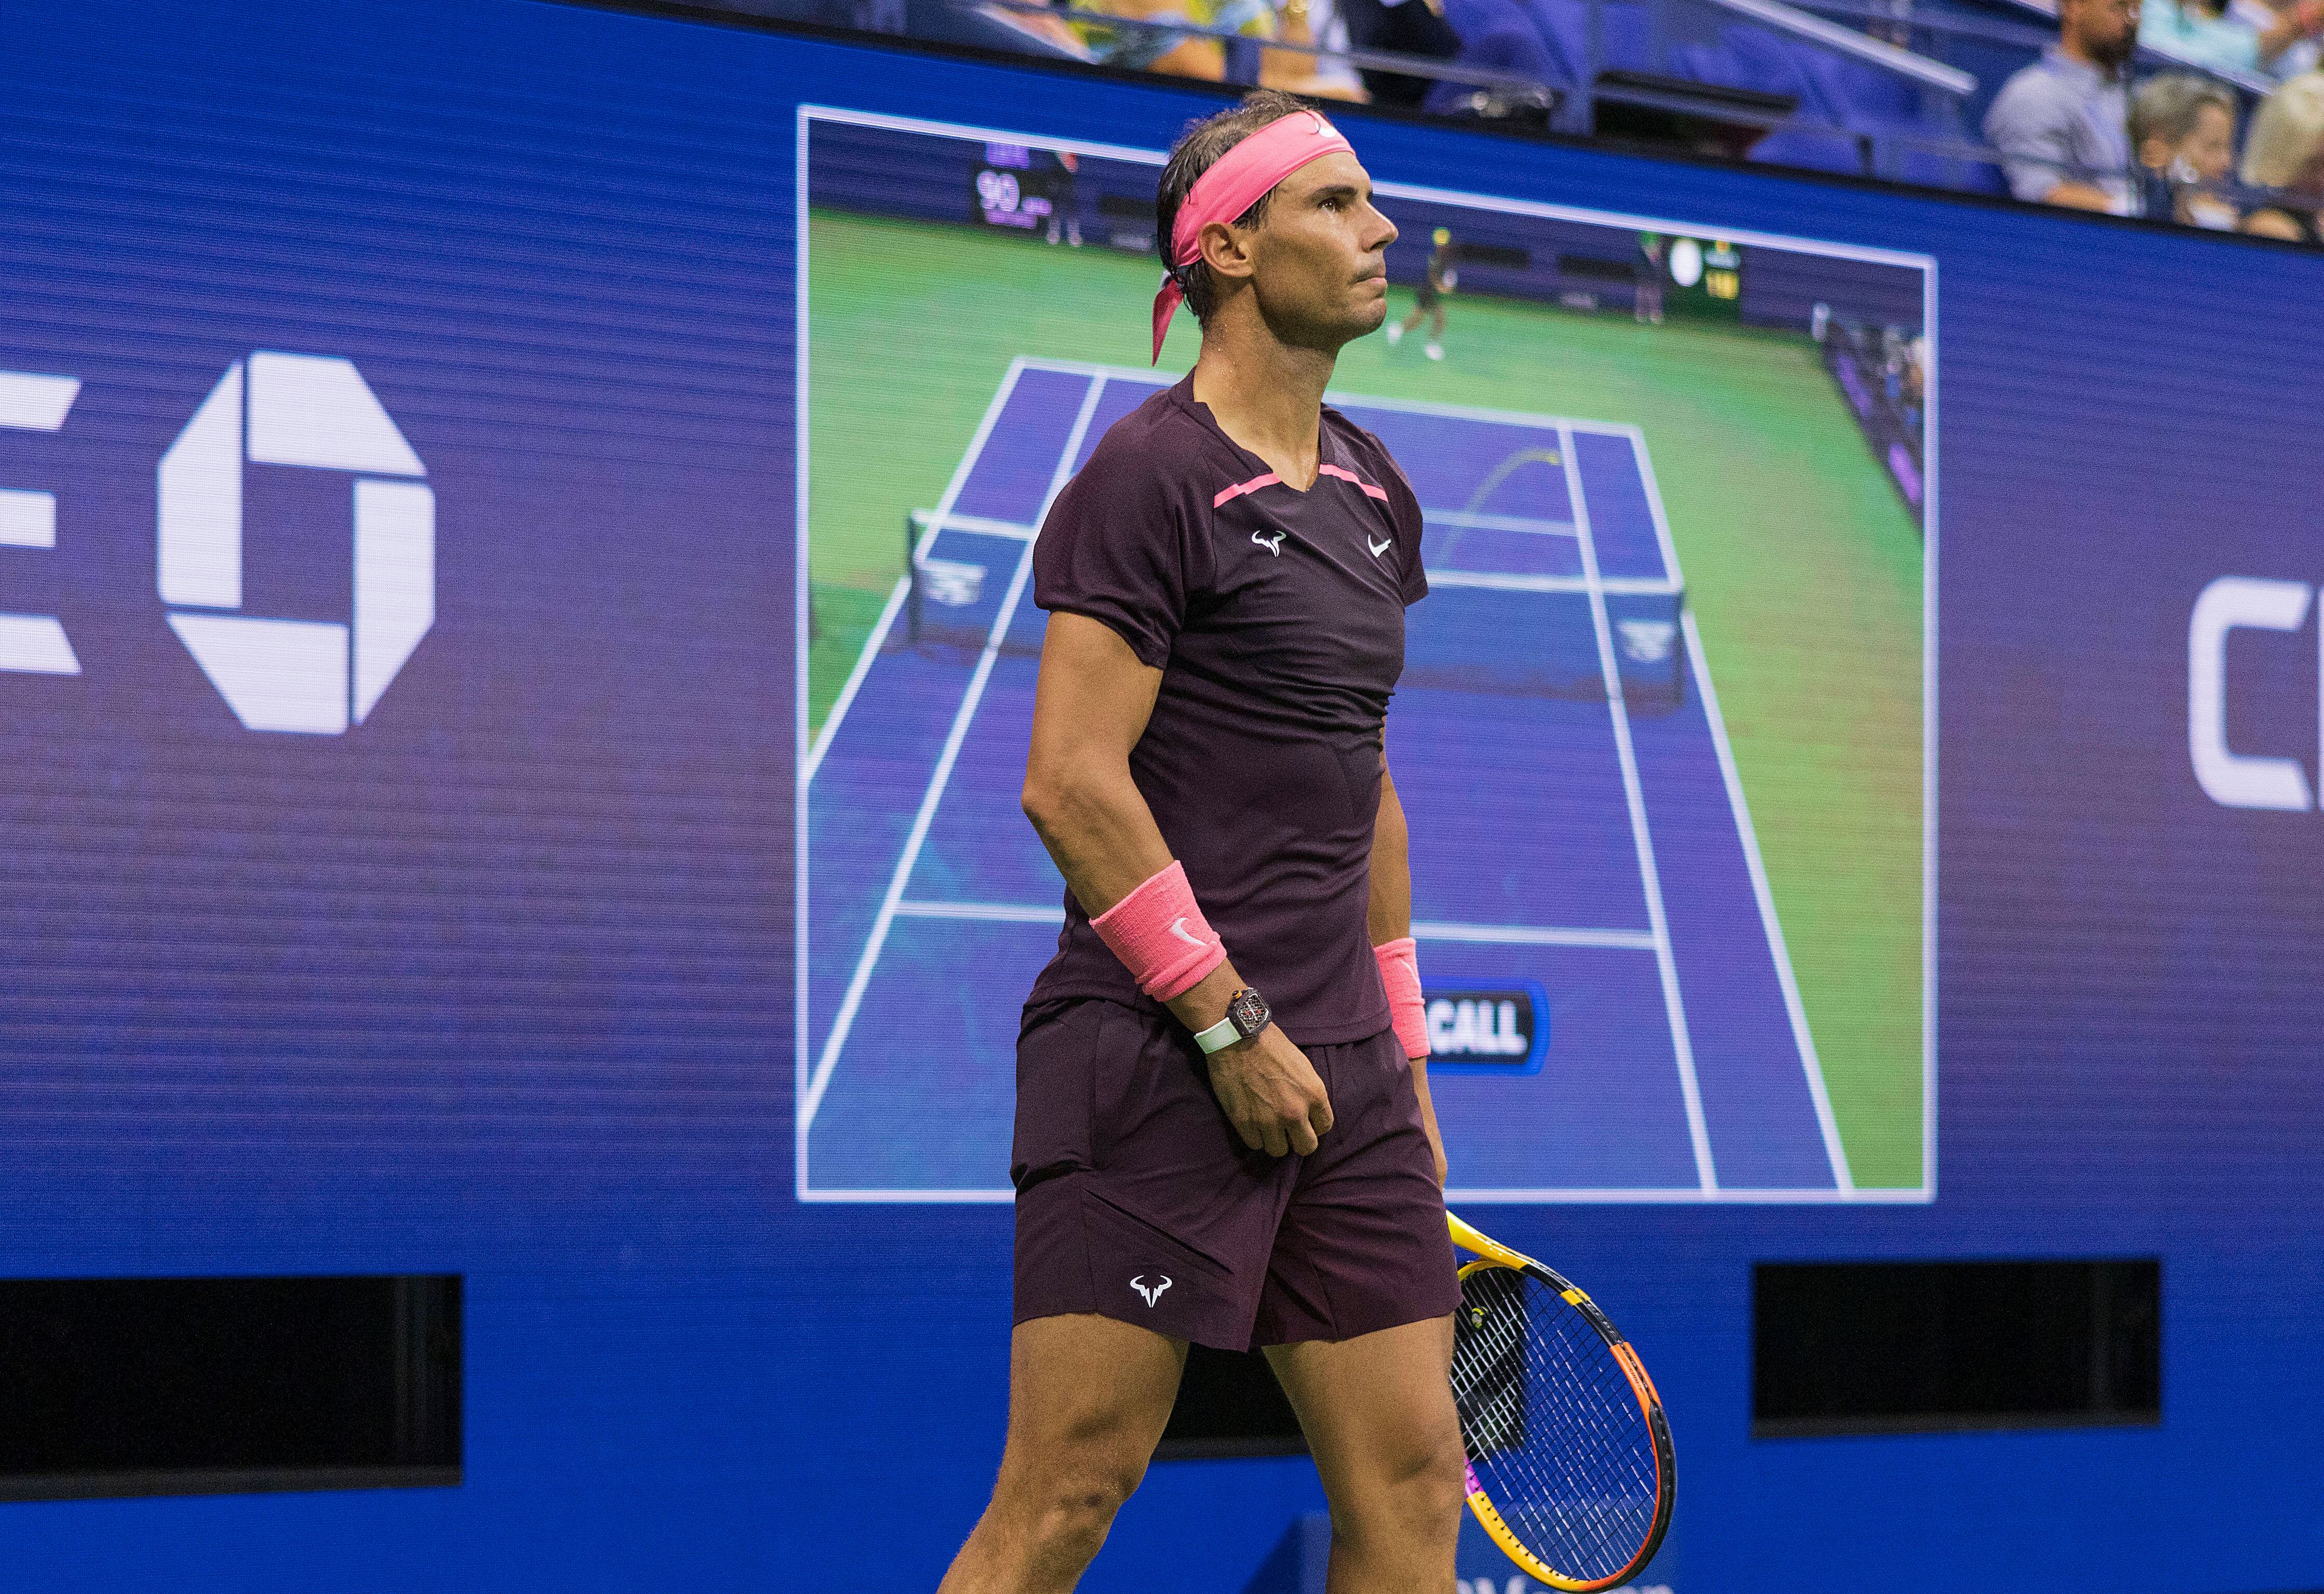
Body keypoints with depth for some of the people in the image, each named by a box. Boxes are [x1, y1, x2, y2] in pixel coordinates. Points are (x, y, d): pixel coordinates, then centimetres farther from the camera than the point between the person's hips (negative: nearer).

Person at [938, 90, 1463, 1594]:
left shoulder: (1373, 492, 17)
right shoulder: (1150, 478, -8)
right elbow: (1072, 783, -15)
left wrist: (1402, 1053, 19)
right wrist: (1230, 1022, -15)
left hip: (1336, 1073, 8)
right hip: (1156, 1061, -8)